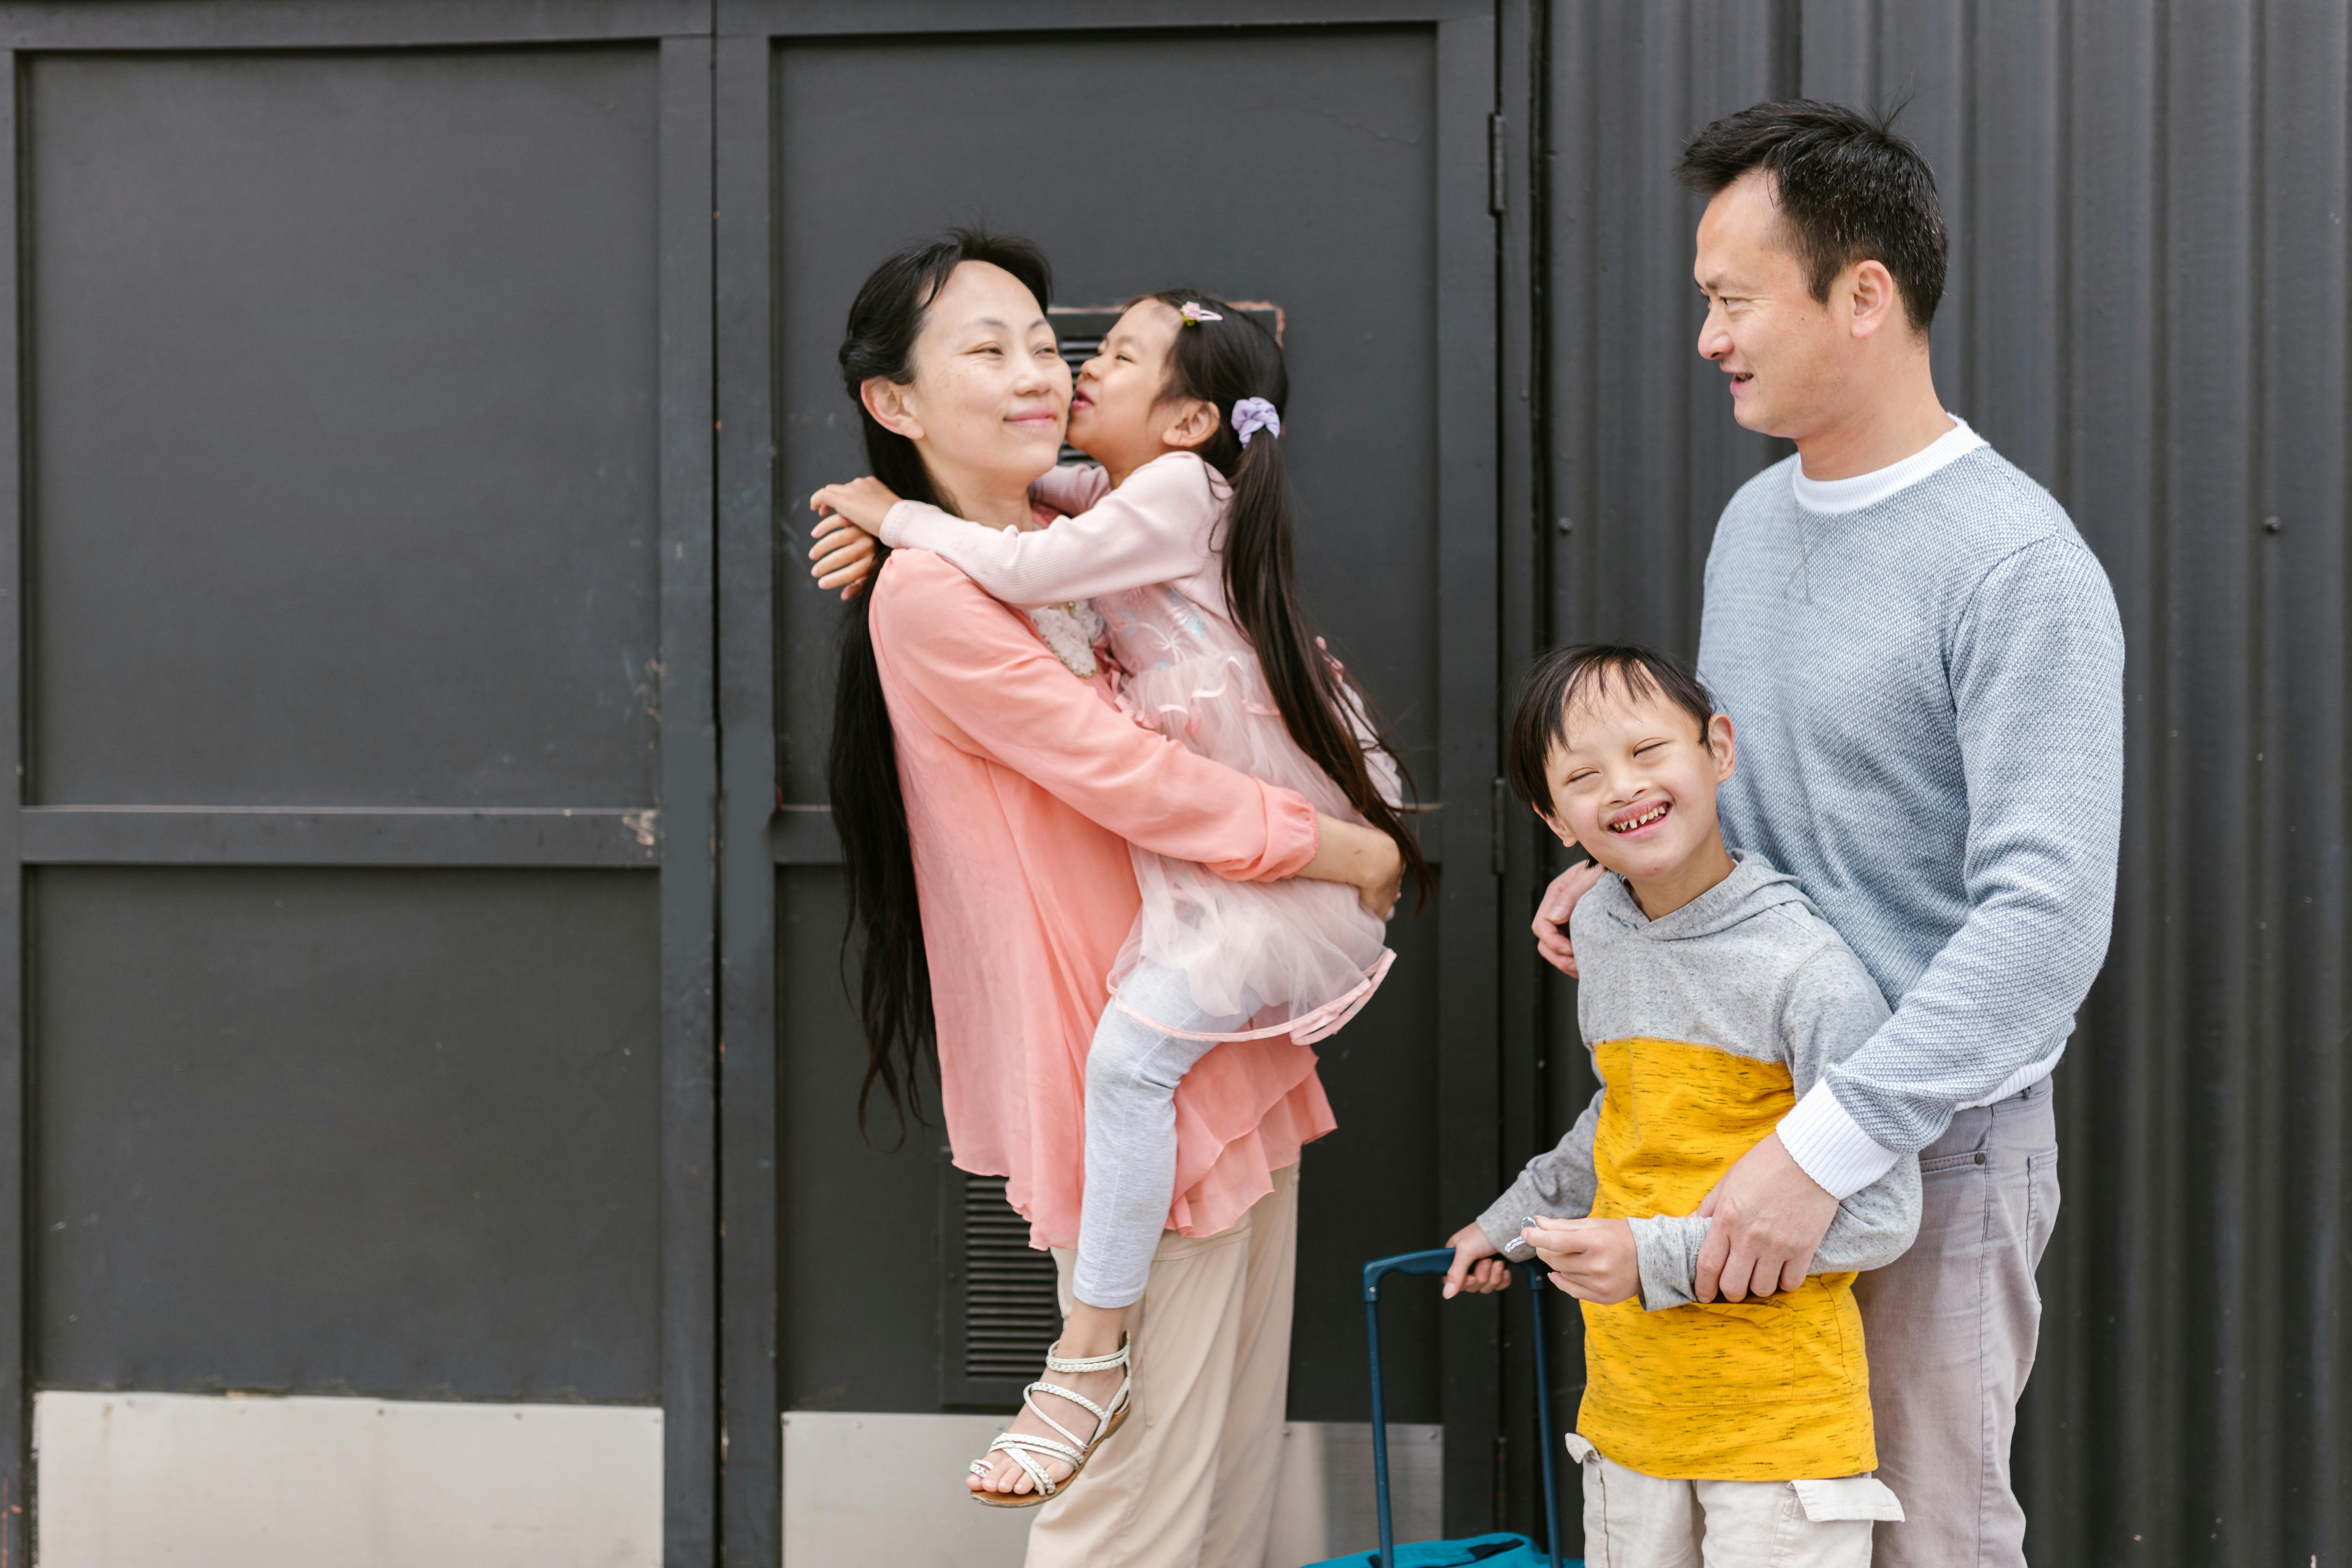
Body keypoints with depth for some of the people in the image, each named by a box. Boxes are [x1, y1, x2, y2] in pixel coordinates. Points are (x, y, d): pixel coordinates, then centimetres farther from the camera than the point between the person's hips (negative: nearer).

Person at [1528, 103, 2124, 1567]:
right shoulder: (1755, 517, 9)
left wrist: (1824, 1148, -28)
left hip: (1933, 1145, -7)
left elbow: (2048, 915, -25)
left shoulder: (2018, 567, -18)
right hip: (1740, 1118, 7)